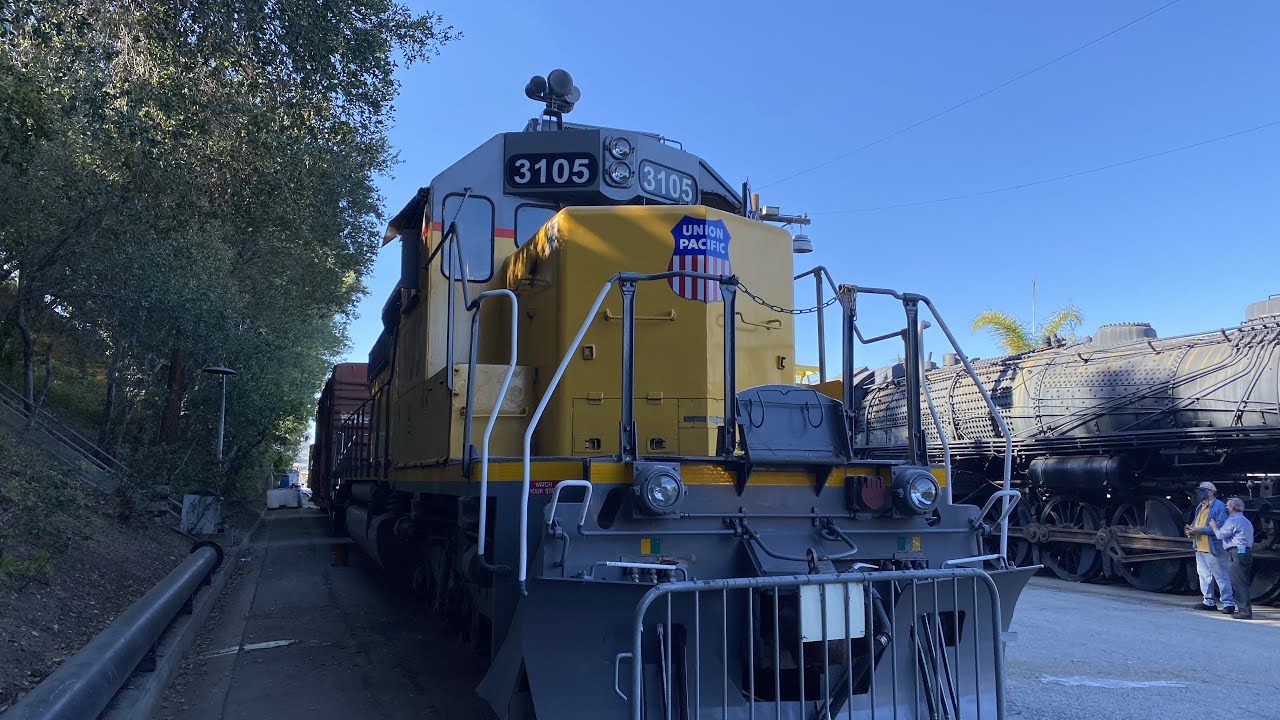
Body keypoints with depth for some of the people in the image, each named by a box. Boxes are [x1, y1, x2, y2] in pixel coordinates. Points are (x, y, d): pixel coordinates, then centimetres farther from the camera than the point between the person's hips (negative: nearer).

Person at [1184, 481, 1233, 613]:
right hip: (1200, 547, 9)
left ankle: (1228, 603, 4)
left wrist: (1200, 530, -22)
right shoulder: (1200, 507, 16)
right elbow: (1195, 522, 23)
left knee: (1221, 577, -3)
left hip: (1213, 548, -9)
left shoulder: (1219, 506, -11)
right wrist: (1191, 529, 1)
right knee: (1204, 575, 15)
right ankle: (1208, 601, 24)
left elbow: (1220, 527, -20)